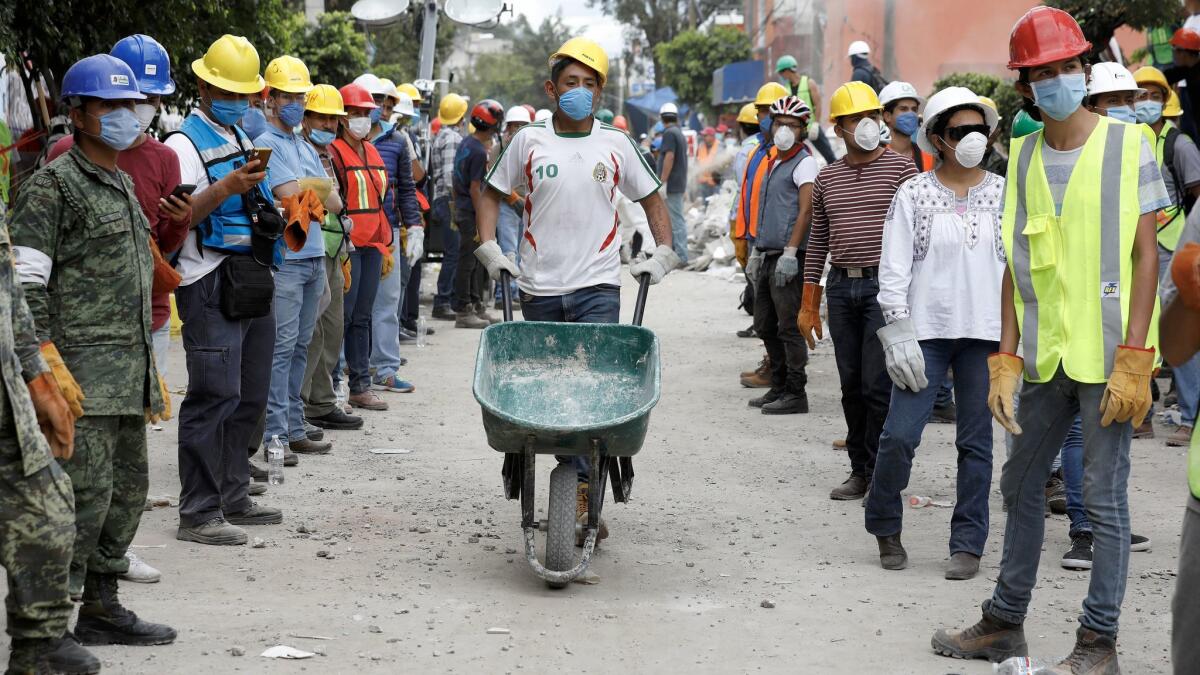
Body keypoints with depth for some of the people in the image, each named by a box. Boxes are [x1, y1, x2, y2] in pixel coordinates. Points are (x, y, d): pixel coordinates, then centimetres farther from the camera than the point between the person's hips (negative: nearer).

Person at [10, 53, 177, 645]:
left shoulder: (123, 185, 19)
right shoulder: (52, 185, -8)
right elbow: (23, 284, -14)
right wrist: (49, 365, -20)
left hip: (129, 369, 9)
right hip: (82, 368, -9)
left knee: (127, 489, 12)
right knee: (85, 492, -11)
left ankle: (101, 606, 22)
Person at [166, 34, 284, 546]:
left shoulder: (242, 139, 20)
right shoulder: (185, 144, -7)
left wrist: (269, 213, 17)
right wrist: (227, 187, -26)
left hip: (252, 282, 9)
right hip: (211, 287, -9)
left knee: (249, 397, 13)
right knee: (215, 397, -10)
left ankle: (233, 499, 23)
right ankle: (198, 513, -6)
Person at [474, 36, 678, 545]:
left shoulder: (614, 144, 6)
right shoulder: (529, 141, 5)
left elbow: (651, 198, 17)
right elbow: (492, 193, 16)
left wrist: (663, 253, 7)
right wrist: (488, 247, 3)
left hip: (597, 287, -1)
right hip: (540, 289, 2)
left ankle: (580, 489, -19)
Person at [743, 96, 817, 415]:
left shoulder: (803, 162, -7)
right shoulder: (773, 163, 19)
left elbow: (805, 210, -16)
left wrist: (790, 253, -22)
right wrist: (757, 252, 23)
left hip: (787, 258, -9)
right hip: (768, 256, 9)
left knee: (789, 327, -6)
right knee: (765, 327, 13)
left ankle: (795, 393, -2)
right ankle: (779, 386, 22)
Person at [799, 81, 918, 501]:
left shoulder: (900, 169, -1)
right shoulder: (827, 178, 12)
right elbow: (818, 242, 16)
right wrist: (808, 305, 13)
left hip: (884, 285, -4)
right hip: (840, 287, 4)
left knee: (878, 385, -7)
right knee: (852, 385, 8)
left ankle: (879, 474, 2)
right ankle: (860, 470, 16)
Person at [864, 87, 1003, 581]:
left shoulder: (1002, 194, 7)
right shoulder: (914, 195, 2)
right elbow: (894, 268, -1)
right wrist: (898, 334, -8)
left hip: (985, 333, 2)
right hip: (926, 330, -2)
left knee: (976, 442, 4)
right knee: (899, 434, -8)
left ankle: (968, 544, 13)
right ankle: (885, 526, 14)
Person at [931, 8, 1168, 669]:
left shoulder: (1128, 145, -4)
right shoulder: (1022, 156, 8)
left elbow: (1145, 256, -7)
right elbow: (1017, 263, 9)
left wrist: (1133, 359, -15)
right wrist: (1006, 361, 4)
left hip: (1107, 354, -5)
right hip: (1046, 357, 5)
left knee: (1104, 497, 0)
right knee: (1021, 485, 14)